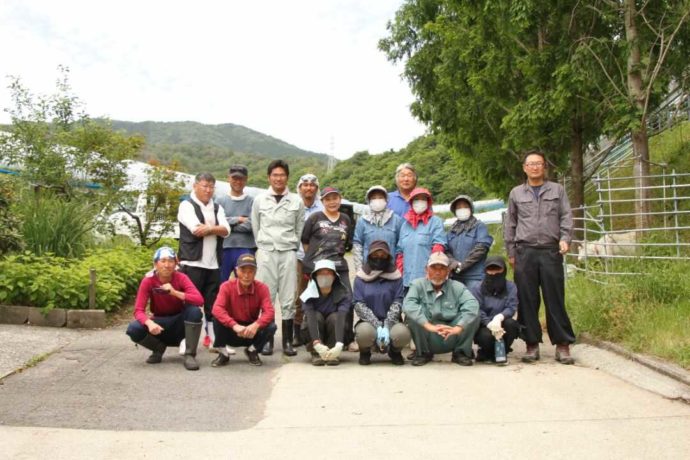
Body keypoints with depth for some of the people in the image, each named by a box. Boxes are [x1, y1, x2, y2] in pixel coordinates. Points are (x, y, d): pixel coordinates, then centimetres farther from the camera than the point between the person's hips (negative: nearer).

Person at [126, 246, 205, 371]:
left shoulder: (181, 278, -15)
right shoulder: (148, 281, -14)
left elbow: (199, 300, -28)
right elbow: (138, 310, -19)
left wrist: (175, 292, -37)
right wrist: (150, 323, -40)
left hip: (179, 323, -1)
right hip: (160, 322, 1)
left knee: (195, 311, -32)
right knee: (133, 329, -27)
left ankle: (190, 355, -20)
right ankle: (159, 348, 3)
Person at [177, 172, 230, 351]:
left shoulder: (217, 208, 17)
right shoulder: (187, 206, 0)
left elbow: (226, 230, 1)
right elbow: (196, 230, -15)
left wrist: (208, 228, -14)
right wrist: (215, 228, -1)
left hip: (214, 263, 5)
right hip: (192, 262, -5)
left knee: (213, 303, 8)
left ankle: (212, 338, 16)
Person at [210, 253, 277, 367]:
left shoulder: (262, 288, -12)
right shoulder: (227, 286, -17)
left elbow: (269, 311, -24)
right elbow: (217, 309, -31)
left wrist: (256, 325, -43)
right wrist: (235, 325, -45)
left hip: (252, 333, 2)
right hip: (231, 332, -1)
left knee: (271, 326, -26)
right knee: (218, 318, -30)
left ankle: (252, 351, 4)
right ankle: (223, 353, -6)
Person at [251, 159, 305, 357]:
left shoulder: (296, 201, 6)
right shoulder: (259, 200, 7)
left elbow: (300, 229, 12)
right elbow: (255, 227, 13)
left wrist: (292, 246, 9)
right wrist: (263, 245, 11)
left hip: (288, 252, 0)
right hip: (266, 252, 0)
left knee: (288, 299, 0)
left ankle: (288, 341, 7)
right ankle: (267, 340, 8)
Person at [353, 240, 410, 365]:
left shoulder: (396, 277, 4)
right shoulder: (361, 277, 3)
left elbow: (397, 303, -4)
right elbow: (359, 304, -5)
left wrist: (386, 326, -19)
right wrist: (377, 326, -17)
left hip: (391, 322, 1)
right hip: (369, 322, -1)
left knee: (402, 333, -31)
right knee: (364, 332, -35)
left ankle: (395, 351, 8)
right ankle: (365, 352, 4)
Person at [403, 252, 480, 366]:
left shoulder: (457, 287, -2)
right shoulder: (418, 285, -4)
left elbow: (472, 306, -21)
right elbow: (408, 305, -24)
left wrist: (458, 328, -37)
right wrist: (429, 326, -37)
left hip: (451, 339, 1)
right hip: (427, 340, -1)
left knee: (473, 314, -19)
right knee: (412, 314, -25)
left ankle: (460, 352, 2)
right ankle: (424, 353, -2)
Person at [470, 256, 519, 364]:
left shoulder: (510, 287, 2)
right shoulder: (477, 289, -3)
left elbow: (511, 307, -12)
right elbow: (477, 311, -14)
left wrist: (499, 317, -34)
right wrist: (490, 324, -32)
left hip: (501, 325, 2)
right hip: (483, 326, -2)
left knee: (510, 323, -30)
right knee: (486, 336, -35)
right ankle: (485, 354, 4)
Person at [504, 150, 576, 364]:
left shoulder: (557, 190, 11)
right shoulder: (516, 193, 13)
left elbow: (566, 217, 7)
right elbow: (510, 225, 13)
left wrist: (565, 238, -10)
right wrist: (511, 253, 8)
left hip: (551, 251, -1)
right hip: (525, 252, 1)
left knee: (555, 299, -1)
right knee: (527, 301, 2)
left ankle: (562, 344, 7)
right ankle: (532, 344, 10)